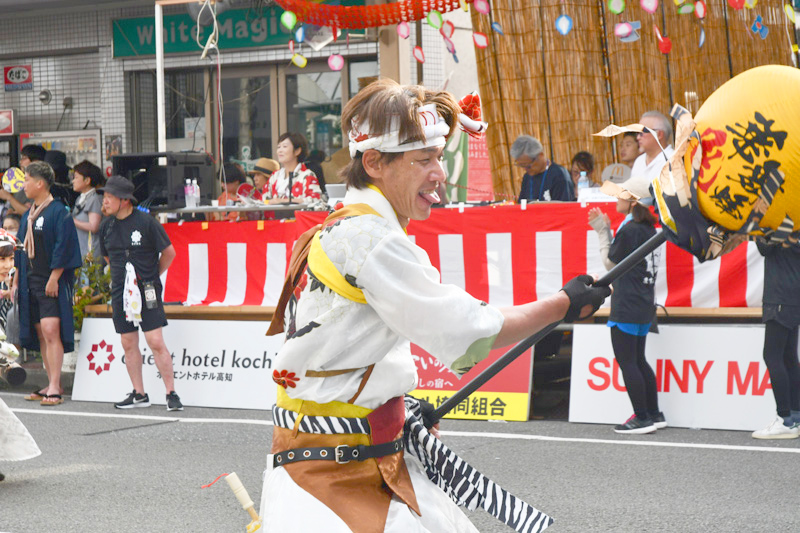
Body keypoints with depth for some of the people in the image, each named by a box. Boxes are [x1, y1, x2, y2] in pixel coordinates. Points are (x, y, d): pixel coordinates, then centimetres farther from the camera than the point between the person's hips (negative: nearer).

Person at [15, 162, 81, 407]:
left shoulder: (58, 212, -10)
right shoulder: (28, 215, 16)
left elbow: (63, 248, -15)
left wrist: (53, 278, -18)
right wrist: (16, 281, 18)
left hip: (52, 283, -8)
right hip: (31, 282, 8)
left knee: (50, 330, -15)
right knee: (41, 334, 8)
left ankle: (54, 388, -16)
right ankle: (53, 384, 13)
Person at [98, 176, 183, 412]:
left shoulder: (146, 222, -9)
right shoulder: (107, 225, 7)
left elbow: (169, 252, 0)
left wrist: (152, 276, 7)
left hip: (147, 292, -5)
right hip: (120, 292, 6)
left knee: (156, 342, -9)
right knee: (128, 344, 8)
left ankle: (171, 394, -2)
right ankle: (139, 394, 16)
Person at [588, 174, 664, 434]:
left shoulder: (629, 230, -18)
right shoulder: (648, 228, 10)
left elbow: (610, 262, -7)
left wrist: (603, 232, 2)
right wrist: (606, 230, 13)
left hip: (626, 307, -10)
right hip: (644, 305, 10)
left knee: (627, 362, -4)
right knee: (638, 360, 17)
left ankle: (642, 418, -3)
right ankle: (654, 414, 20)